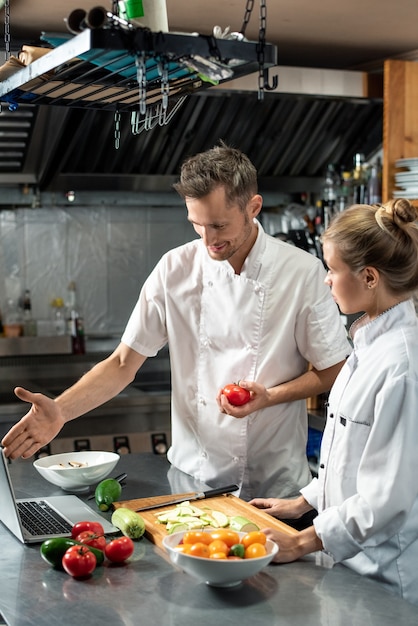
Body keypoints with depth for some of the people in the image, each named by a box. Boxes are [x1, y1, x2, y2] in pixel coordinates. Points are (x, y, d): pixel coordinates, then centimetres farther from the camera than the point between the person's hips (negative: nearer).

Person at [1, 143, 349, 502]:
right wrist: (61, 411, -17)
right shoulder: (176, 269, -6)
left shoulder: (303, 273, -11)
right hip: (193, 475, 2)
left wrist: (270, 396, -19)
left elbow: (333, 372, -2)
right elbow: (124, 363, -2)